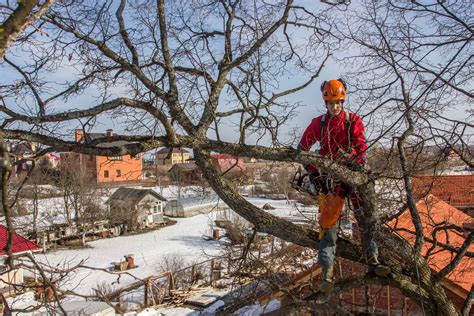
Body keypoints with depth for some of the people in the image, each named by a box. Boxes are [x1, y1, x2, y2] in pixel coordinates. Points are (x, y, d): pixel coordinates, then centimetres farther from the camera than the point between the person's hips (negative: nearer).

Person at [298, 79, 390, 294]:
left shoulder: (354, 121, 3)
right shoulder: (318, 124, 2)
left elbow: (361, 146, -7)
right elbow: (302, 148, 8)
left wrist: (359, 164, -26)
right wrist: (313, 173, 1)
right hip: (330, 177, -1)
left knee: (366, 217, 5)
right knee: (329, 222, -5)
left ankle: (373, 260, 24)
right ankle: (327, 272, -3)